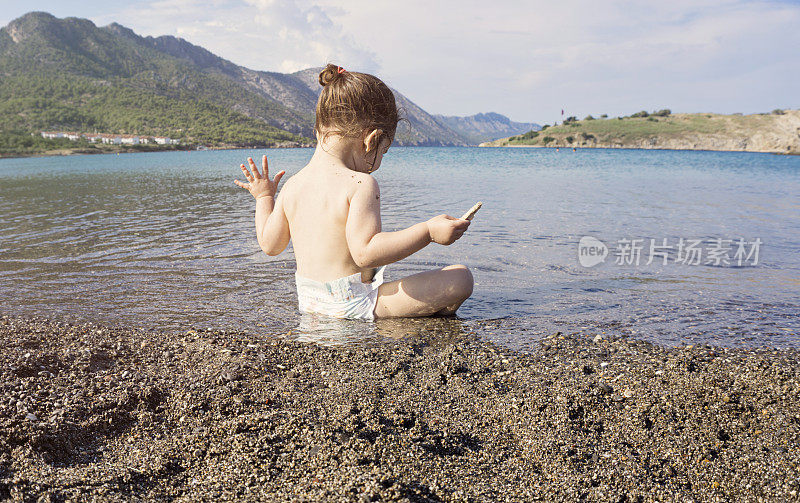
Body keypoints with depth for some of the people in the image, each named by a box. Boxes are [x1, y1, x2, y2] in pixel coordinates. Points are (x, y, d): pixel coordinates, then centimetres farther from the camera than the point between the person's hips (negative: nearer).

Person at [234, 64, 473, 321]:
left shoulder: (292, 185, 2)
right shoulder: (360, 184, -20)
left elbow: (270, 244, 11)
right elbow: (365, 252, -28)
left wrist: (264, 197, 27)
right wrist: (429, 231, -24)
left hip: (308, 302, 8)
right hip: (353, 305, -8)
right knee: (460, 278, -9)